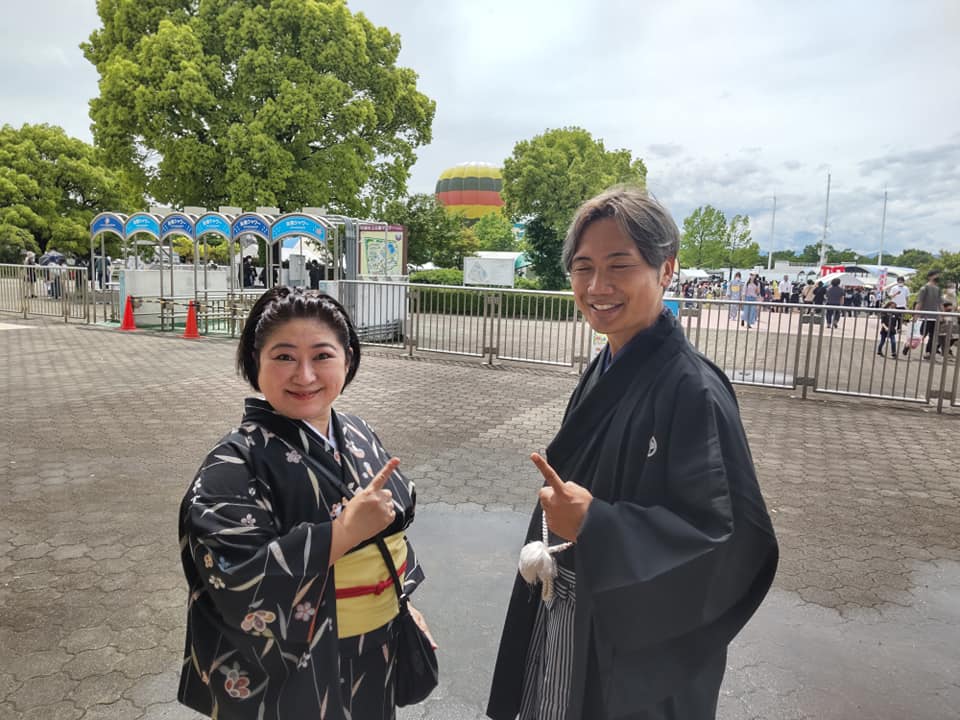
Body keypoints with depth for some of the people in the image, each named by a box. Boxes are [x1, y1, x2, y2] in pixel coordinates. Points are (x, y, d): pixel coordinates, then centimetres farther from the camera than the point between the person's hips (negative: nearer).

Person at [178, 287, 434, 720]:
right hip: (292, 672, -6)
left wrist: (402, 604, 12)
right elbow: (238, 580, -29)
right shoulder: (236, 463, -22)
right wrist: (346, 529, -30)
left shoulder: (356, 434, -2)